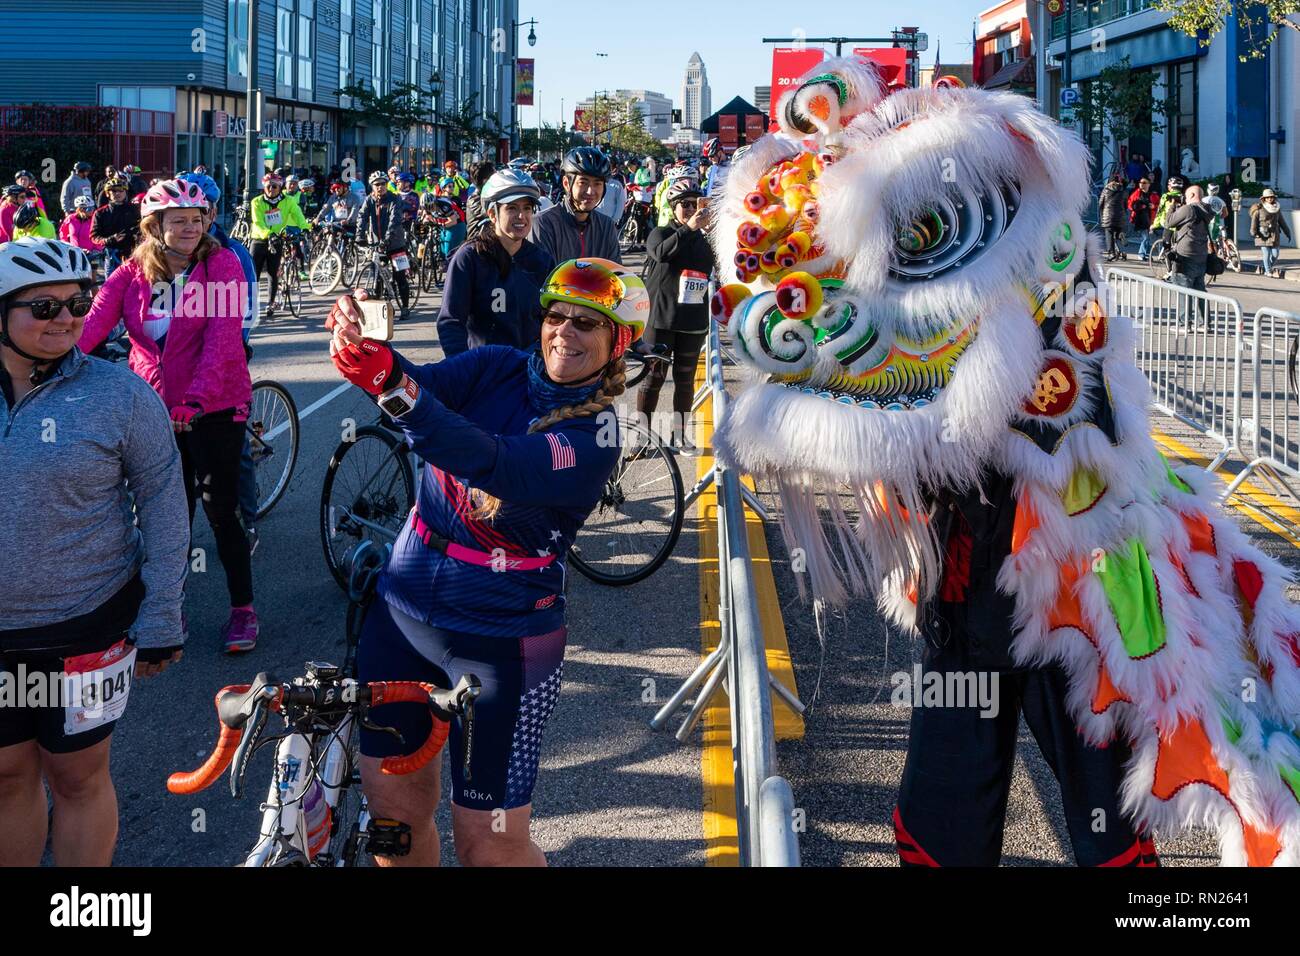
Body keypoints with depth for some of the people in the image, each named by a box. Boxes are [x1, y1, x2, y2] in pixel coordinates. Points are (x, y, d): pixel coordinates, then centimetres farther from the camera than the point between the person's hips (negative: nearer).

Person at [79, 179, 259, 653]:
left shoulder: (222, 265, -9)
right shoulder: (131, 274, 1)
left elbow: (222, 337, -21)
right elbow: (93, 323, -15)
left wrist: (196, 397, -34)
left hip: (214, 406, -3)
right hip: (156, 408, 3)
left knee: (220, 509, -1)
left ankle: (243, 609, 13)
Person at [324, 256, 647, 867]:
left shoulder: (595, 438, -14)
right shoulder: (498, 369, 2)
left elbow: (492, 465, -31)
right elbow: (428, 385, -17)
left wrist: (392, 385, -45)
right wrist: (364, 345, -41)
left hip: (500, 640, -4)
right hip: (402, 610, 4)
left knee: (488, 841, -1)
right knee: (392, 801, 9)